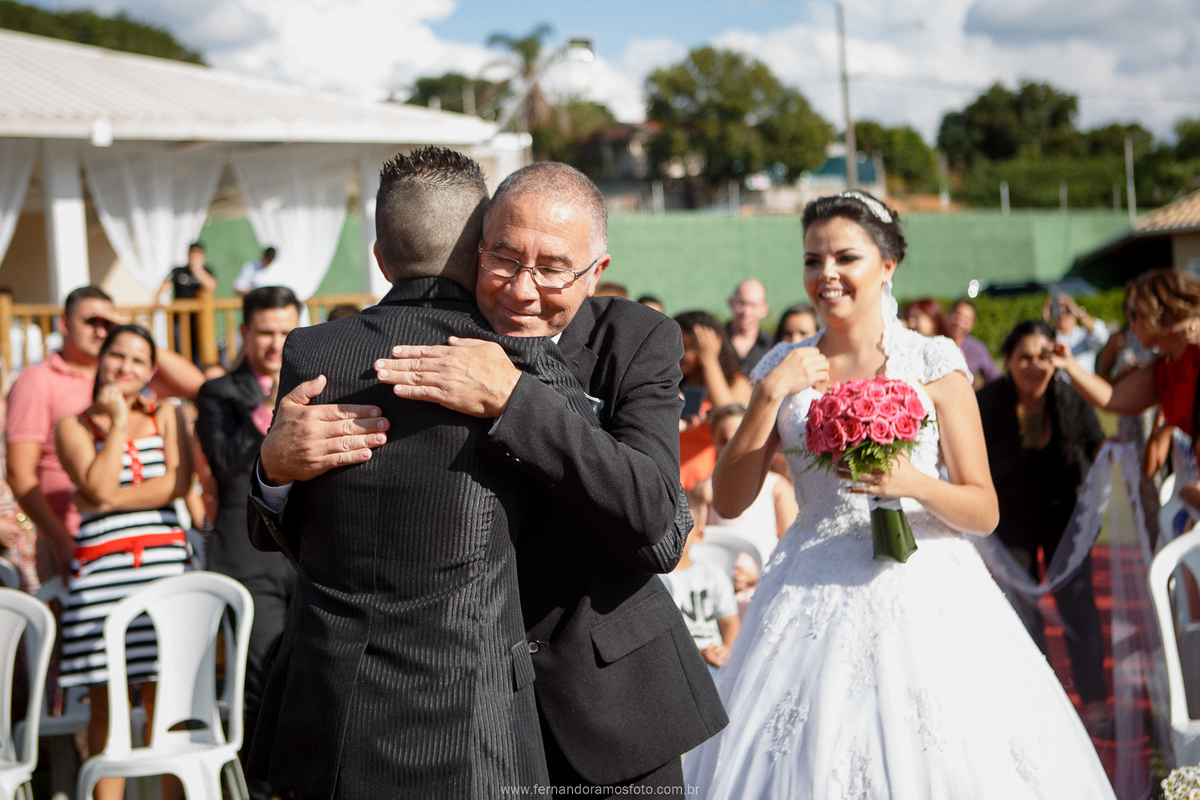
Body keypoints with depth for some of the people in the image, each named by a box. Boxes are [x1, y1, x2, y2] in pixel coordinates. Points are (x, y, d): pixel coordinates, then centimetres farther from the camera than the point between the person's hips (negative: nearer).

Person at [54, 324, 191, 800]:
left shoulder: (166, 417, 14)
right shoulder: (73, 426, 10)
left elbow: (179, 482, -1)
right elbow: (98, 487, -7)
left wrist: (114, 501, -7)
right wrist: (117, 422, -1)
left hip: (163, 563, 1)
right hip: (101, 568, -1)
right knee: (105, 698, -2)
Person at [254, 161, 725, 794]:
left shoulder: (639, 342, -10)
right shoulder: (424, 337, -7)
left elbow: (653, 517, -26)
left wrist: (513, 397, -36)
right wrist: (279, 465, -30)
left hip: (608, 701, -1)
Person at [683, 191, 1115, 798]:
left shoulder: (934, 365, -1)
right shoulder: (784, 368, 7)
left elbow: (985, 512, -1)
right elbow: (729, 501, 1)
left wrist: (914, 484, -20)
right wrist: (771, 395, -7)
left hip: (925, 595, -2)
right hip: (813, 600, 2)